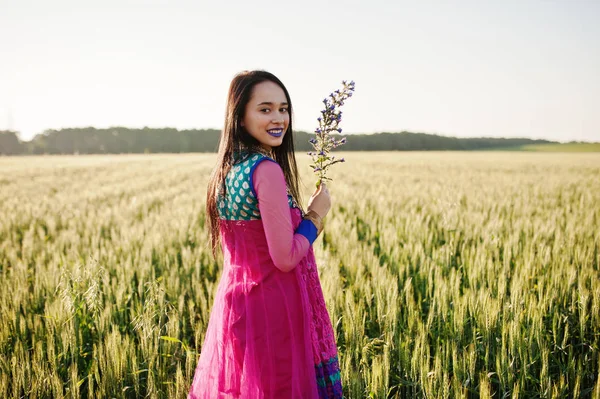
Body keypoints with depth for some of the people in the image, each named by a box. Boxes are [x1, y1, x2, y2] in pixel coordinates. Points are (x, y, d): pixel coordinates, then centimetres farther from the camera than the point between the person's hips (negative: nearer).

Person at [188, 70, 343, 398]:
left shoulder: (225, 170, 7)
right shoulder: (268, 170, -20)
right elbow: (285, 258, -20)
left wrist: (306, 221, 13)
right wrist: (315, 215, -6)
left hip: (234, 301, 9)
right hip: (274, 306, -8)